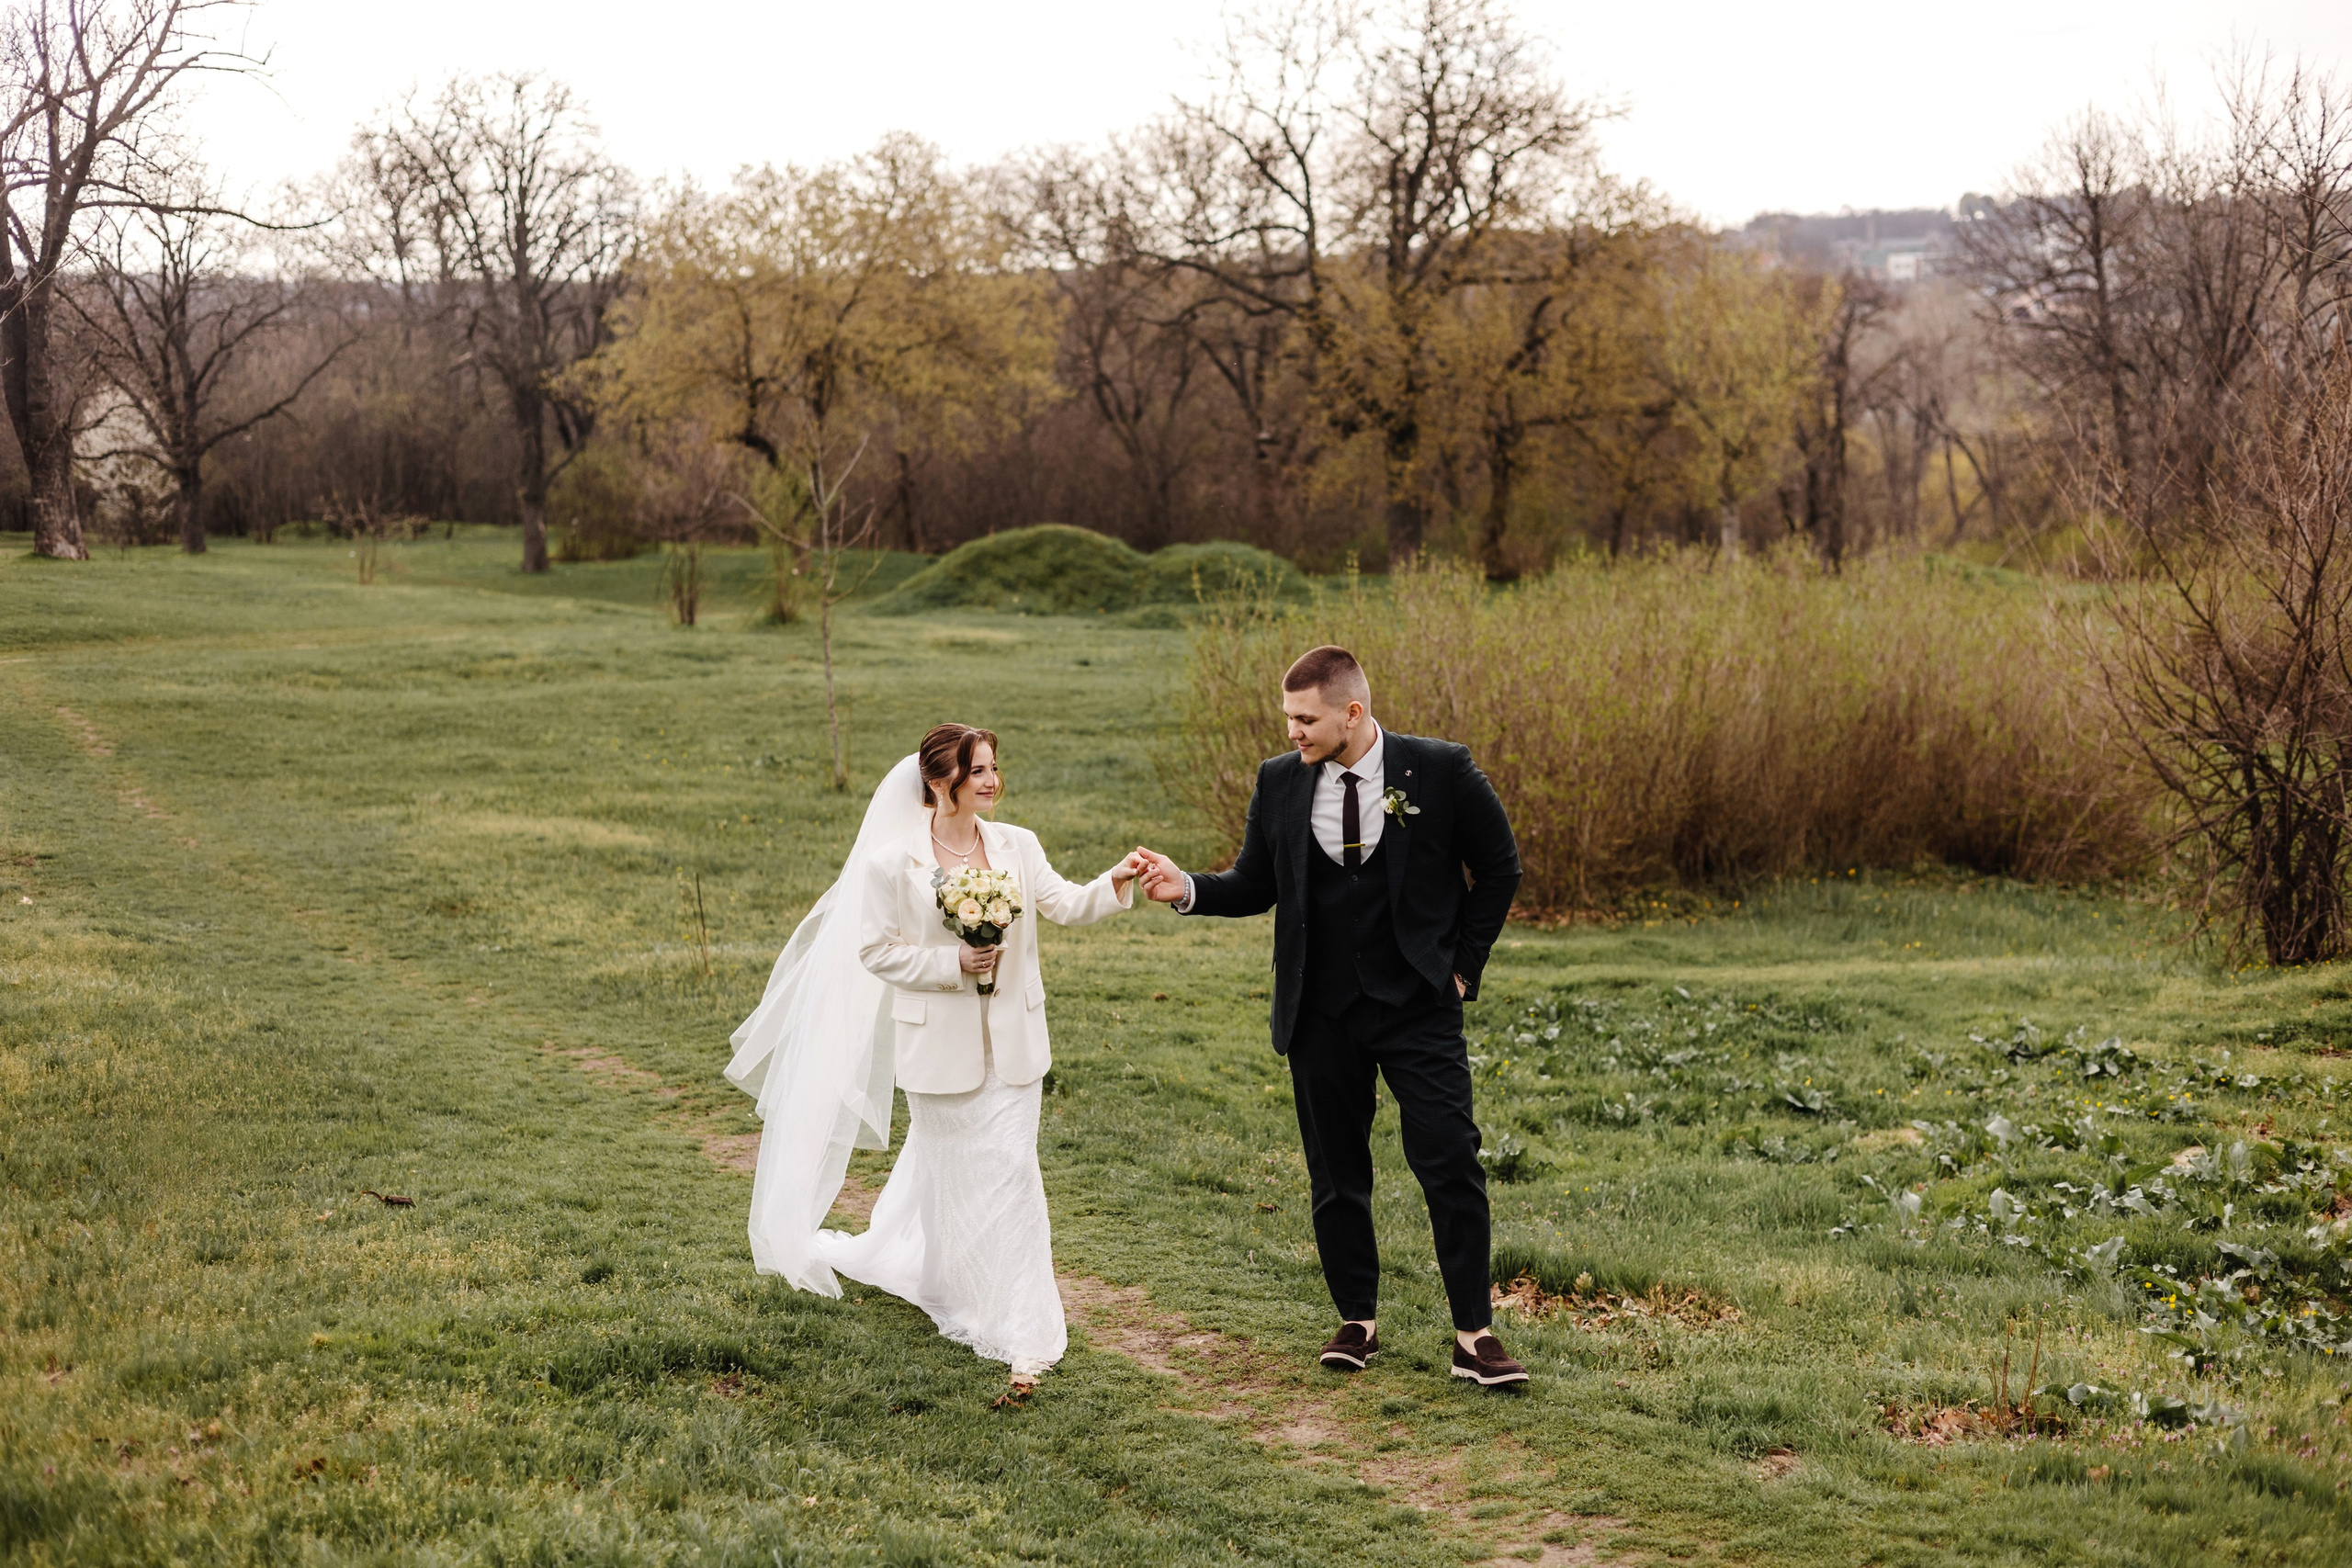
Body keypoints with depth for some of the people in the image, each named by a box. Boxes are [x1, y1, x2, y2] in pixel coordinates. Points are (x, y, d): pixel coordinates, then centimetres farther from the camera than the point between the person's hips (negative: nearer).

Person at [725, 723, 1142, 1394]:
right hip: (938, 1041, -2)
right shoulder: (894, 863, -9)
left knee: (1012, 1168, -4)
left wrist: (1115, 883, -28)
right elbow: (876, 949, -6)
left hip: (1011, 1037, 2)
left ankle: (1023, 1332, -1)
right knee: (949, 1173, 10)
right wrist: (953, 965, -16)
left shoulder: (1017, 847, 1)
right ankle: (964, 1303, 33)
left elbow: (1066, 905, -9)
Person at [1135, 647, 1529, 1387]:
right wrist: (1188, 888, -12)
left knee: (1452, 1166, -7)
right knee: (1336, 1176, 9)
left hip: (1418, 1008, -3)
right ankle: (1357, 1321, 24)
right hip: (1321, 1014, 3)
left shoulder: (1440, 770, -8)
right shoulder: (1280, 781, 0)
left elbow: (1498, 867, 3)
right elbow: (1255, 886, 7)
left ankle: (1474, 1336, -1)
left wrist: (1464, 964, 1)